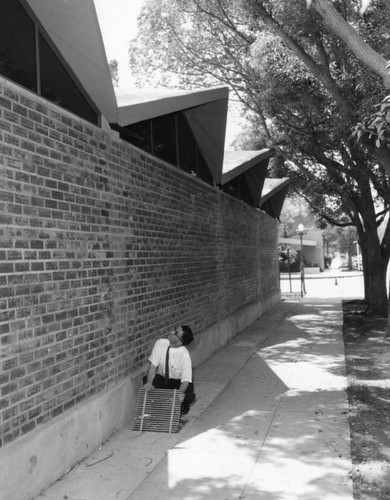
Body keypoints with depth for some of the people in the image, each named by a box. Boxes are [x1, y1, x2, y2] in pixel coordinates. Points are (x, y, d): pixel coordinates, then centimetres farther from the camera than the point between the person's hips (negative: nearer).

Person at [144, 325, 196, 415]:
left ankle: (183, 406, 10)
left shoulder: (184, 355, -27)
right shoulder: (161, 343, -18)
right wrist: (149, 383, -36)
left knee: (187, 397, -31)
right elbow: (152, 365, -19)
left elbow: (186, 380, -26)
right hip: (162, 379, 3)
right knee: (146, 380, -27)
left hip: (179, 382, -2)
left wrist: (180, 393, -47)